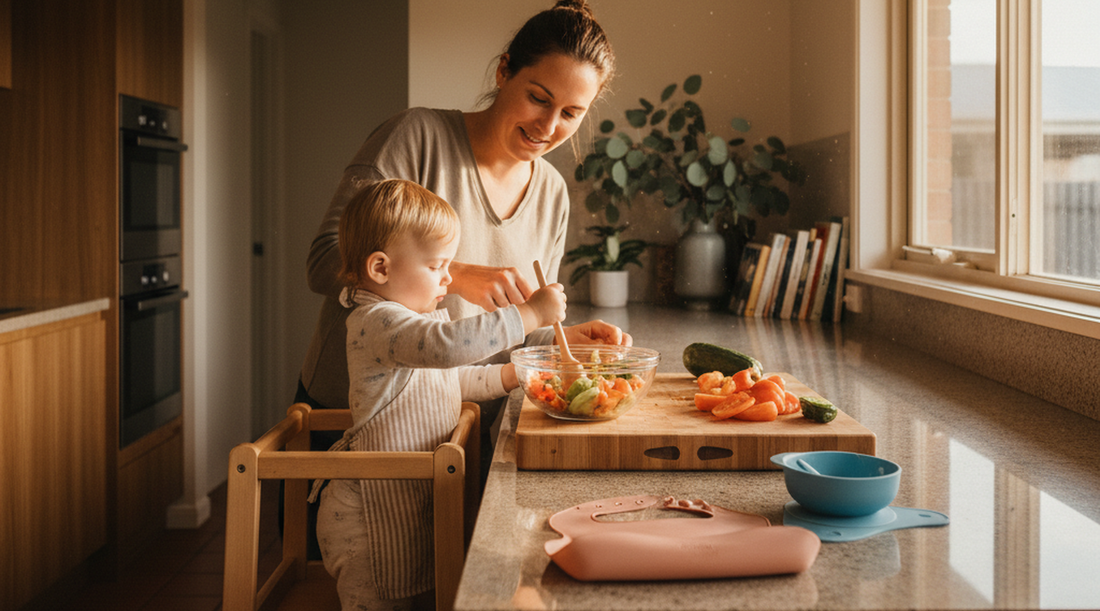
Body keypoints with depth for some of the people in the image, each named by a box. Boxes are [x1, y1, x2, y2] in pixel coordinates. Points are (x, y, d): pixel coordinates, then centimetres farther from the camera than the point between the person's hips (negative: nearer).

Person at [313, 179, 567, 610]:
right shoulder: (377, 323, -21)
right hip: (375, 507, -10)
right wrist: (530, 314, -32)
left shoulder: (409, 318, 15)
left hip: (409, 499, 10)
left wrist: (507, 376, 14)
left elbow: (450, 378, 28)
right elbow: (449, 345, -37)